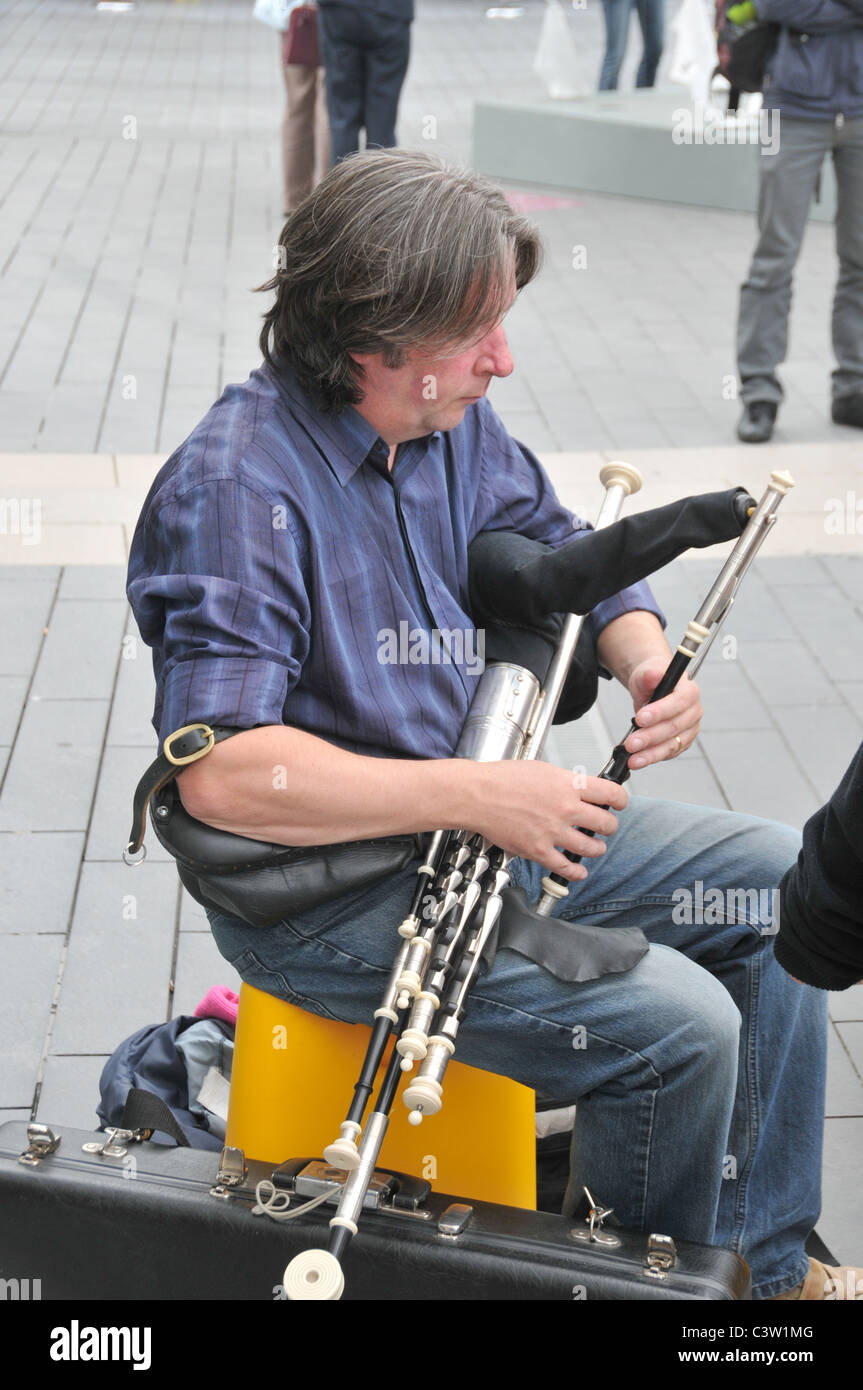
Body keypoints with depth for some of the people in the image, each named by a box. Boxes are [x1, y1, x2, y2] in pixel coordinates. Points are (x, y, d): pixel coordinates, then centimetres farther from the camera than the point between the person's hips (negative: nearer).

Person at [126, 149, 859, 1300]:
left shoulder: (451, 420, 4)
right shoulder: (235, 490, -23)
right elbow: (223, 773, -31)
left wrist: (647, 658, -6)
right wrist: (477, 796, -29)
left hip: (495, 815, 9)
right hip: (328, 890, -9)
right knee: (675, 1024, -22)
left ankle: (762, 1260, 16)